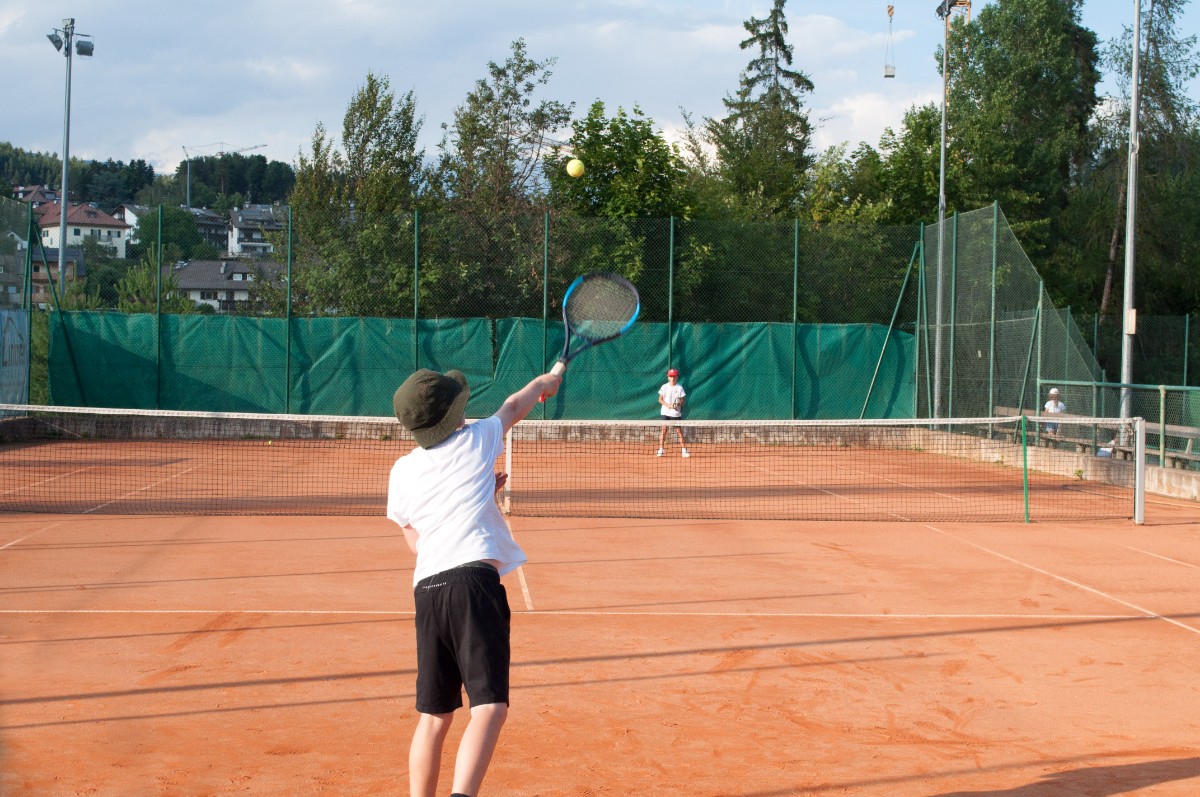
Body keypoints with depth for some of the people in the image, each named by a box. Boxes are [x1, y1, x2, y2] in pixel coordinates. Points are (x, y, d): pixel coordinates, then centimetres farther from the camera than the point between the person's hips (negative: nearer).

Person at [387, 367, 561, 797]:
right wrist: (544, 382, 51)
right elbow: (513, 407, 31)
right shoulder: (476, 439, 10)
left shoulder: (402, 470, 18)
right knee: (490, 706, -12)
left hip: (426, 588, 5)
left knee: (434, 715, 14)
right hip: (473, 580, -5)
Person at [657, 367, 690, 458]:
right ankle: (661, 450, 4)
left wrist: (679, 404, -20)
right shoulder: (664, 387, 1)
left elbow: (682, 400, 2)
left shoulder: (680, 388, -1)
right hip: (665, 412, 1)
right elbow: (660, 399, 2)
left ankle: (684, 450, 3)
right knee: (664, 430, -1)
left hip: (676, 412, -1)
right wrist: (668, 405, -14)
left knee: (679, 430, 0)